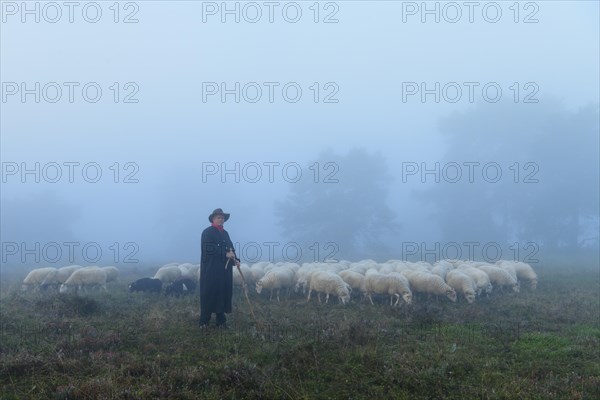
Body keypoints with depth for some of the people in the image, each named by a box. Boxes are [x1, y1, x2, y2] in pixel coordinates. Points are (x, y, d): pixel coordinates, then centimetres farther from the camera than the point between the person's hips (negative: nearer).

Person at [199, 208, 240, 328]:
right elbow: (208, 249, -16)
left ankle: (221, 320, 12)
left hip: (224, 270, 6)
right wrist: (225, 254, -20)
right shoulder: (207, 232, -4)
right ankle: (204, 322, 1)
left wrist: (235, 260, -4)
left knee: (223, 293, 5)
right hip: (210, 268, -6)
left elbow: (231, 249, 14)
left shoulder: (225, 233, 17)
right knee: (209, 293, -5)